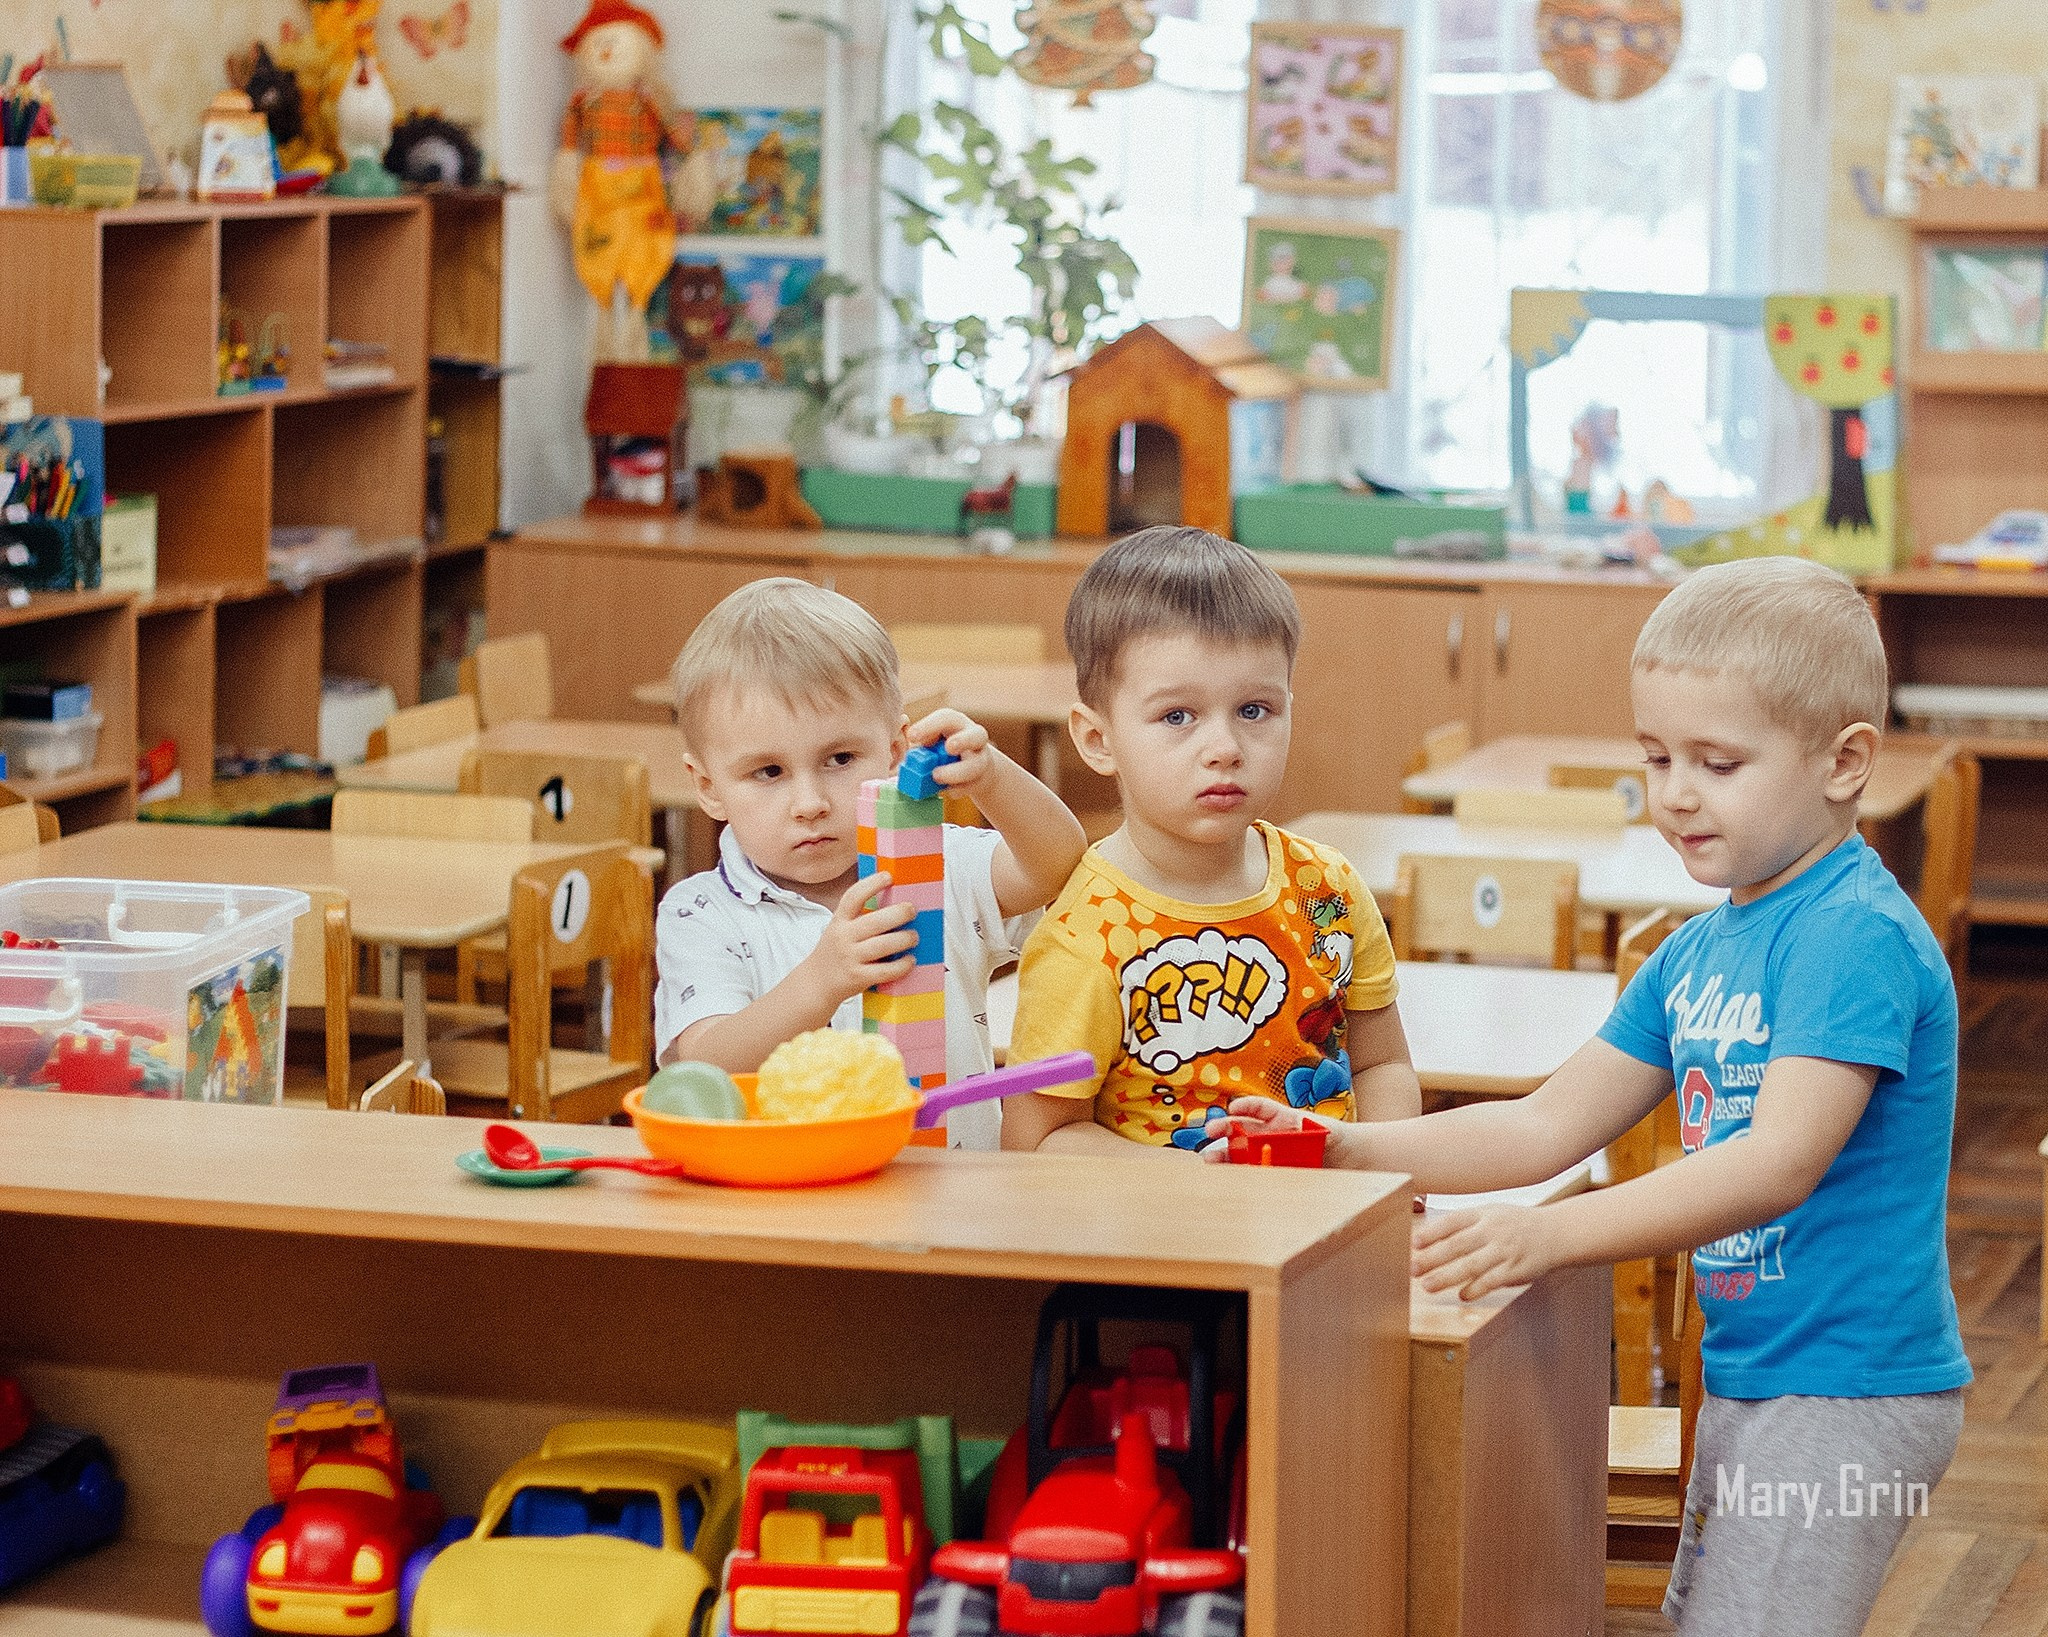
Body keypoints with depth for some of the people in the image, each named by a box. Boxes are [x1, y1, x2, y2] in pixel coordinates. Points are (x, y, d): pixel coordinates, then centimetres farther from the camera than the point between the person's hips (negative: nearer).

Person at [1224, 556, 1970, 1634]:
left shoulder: (1858, 936, -19)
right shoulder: (1694, 955, 11)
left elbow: (1781, 1161, -29)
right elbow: (1549, 1126, 13)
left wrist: (1554, 1236, -36)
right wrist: (1349, 1152, 1)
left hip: (1847, 1396, -10)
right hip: (1747, 1382, 10)